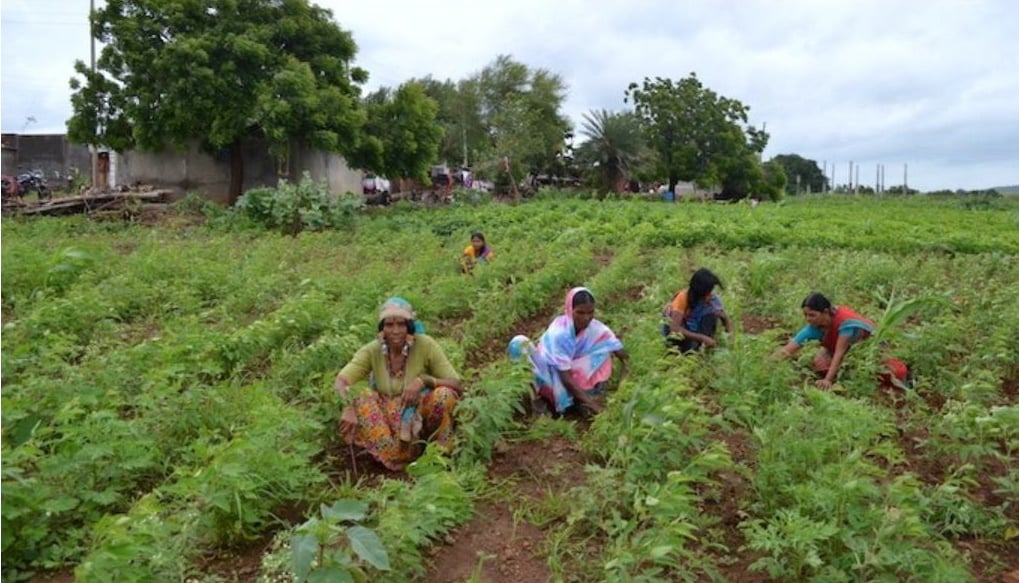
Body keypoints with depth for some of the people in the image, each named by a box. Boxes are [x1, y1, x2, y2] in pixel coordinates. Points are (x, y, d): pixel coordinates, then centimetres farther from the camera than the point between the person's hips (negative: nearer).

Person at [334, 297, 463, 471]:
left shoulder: (425, 345, -15)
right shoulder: (372, 350, -10)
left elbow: (458, 386, -18)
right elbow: (340, 381, -19)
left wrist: (424, 380, -35)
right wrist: (349, 407, -40)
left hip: (420, 418, -2)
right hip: (386, 420, 2)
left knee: (444, 395, -30)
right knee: (361, 400, -25)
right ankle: (400, 460, -20)